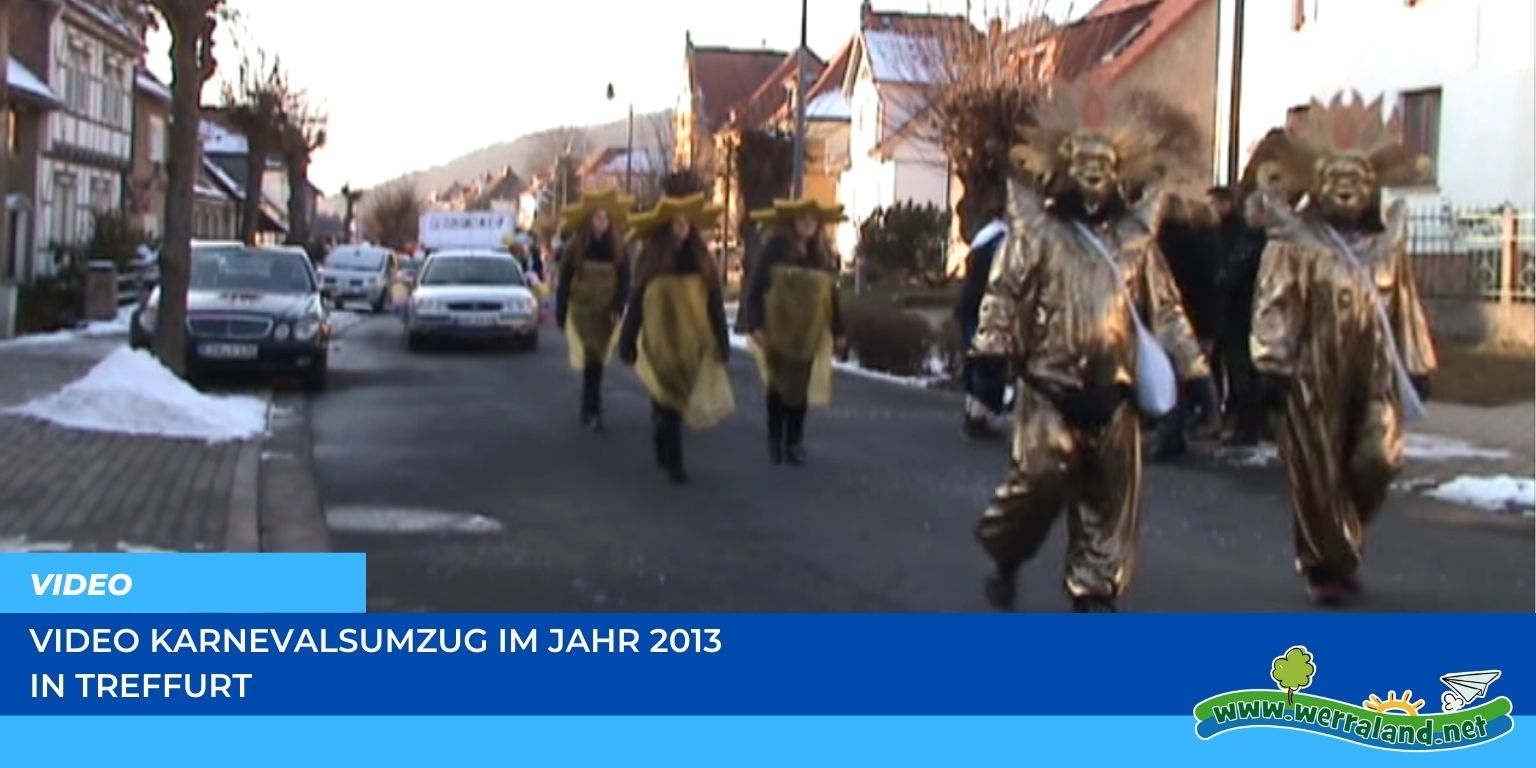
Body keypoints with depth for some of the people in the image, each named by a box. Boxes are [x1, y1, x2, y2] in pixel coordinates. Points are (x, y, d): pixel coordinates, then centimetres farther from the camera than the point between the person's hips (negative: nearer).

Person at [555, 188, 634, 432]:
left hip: (605, 313, 2)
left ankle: (589, 409, 21)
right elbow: (564, 282, -1)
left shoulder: (617, 248, 0)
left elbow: (625, 281, 1)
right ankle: (593, 411, -9)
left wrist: (618, 309, -10)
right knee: (592, 360, -10)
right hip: (582, 311, -2)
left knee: (596, 361, 6)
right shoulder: (573, 248, -5)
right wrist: (560, 314, -2)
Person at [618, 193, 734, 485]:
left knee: (673, 402, 7)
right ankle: (672, 462, 6)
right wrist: (627, 343, 0)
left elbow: (715, 303, 2)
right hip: (660, 344, -1)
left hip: (694, 345, 2)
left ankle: (664, 453, 28)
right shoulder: (651, 262, -3)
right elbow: (636, 303, 0)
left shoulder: (701, 261, 1)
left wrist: (722, 341, -1)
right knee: (666, 402, 0)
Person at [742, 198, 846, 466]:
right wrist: (756, 325, -17)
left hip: (810, 335, 3)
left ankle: (795, 443, 16)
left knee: (801, 388, 5)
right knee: (779, 386, 5)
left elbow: (831, 294, 11)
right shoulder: (774, 250, -8)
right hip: (778, 332, -3)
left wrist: (837, 330, 11)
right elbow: (755, 288, -10)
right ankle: (775, 442, 18)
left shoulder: (823, 255, 6)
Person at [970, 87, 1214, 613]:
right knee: (1041, 478, -12)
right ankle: (1004, 558, 15)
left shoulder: (1134, 237, 10)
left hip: (1114, 387, 4)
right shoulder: (1037, 231, 1)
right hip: (1052, 384, -4)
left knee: (1111, 493, 5)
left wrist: (1192, 366, 8)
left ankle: (1094, 590, 17)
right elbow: (1005, 294, -3)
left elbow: (1164, 307, 13)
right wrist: (990, 353, -14)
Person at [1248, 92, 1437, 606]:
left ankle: (1340, 547, 23)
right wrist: (1273, 366, -14)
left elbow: (1406, 306, 15)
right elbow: (1274, 306, -9)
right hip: (1315, 375, -4)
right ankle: (1327, 565, 19)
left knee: (1378, 461, -3)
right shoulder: (1293, 242, -5)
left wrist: (1416, 365, 14)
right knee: (1319, 475, 3)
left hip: (1374, 372, 4)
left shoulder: (1388, 241, 11)